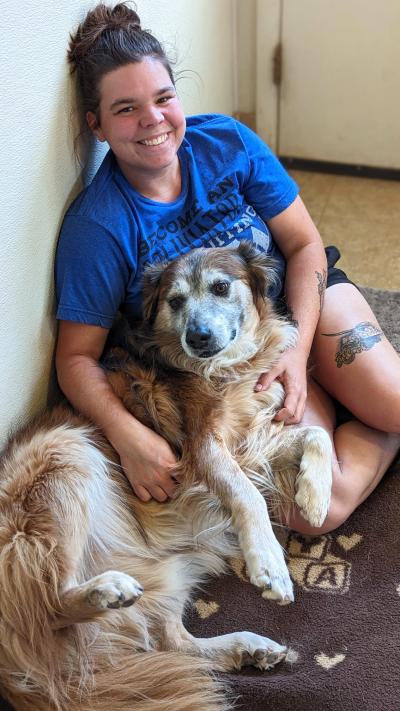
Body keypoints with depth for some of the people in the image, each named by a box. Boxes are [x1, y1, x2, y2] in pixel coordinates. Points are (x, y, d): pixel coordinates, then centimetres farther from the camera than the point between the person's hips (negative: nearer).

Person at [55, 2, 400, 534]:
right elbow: (77, 356, -13)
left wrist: (299, 351, -17)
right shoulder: (96, 226, -17)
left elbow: (304, 244, -4)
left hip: (301, 301, 2)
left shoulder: (227, 142, -9)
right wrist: (128, 435, -31)